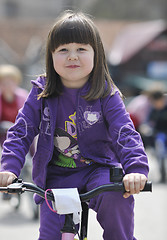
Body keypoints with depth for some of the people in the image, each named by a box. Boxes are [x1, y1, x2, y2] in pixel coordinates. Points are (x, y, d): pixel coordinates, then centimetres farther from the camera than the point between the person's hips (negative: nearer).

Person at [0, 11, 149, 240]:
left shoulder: (107, 96, -8)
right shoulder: (41, 94, -3)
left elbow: (125, 134, -16)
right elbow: (21, 132, -1)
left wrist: (136, 169, -35)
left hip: (97, 170, -1)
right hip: (55, 175, 2)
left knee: (117, 196, -33)